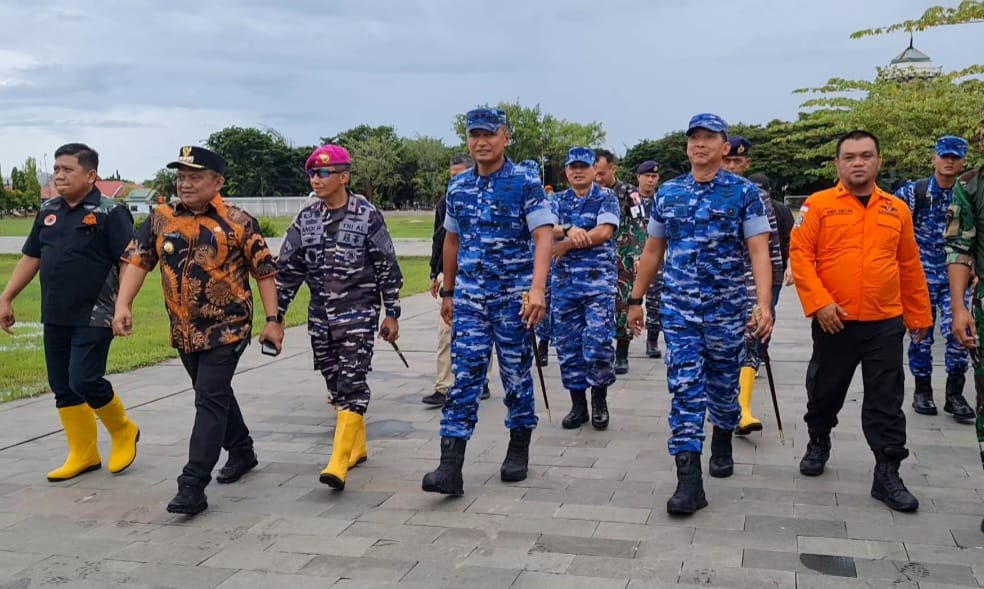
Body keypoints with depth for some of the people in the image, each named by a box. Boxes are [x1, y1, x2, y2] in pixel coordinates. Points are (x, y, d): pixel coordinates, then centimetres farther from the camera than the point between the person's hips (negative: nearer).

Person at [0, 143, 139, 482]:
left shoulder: (110, 213, -9)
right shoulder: (48, 211, 10)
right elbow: (31, 257, 17)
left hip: (94, 317, -7)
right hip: (55, 317, 7)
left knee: (84, 381, -12)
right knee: (62, 387, 9)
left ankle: (124, 432, 14)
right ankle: (84, 455, 21)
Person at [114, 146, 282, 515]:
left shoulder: (238, 222, -9)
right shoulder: (161, 219, 3)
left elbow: (264, 272, -5)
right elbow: (138, 261, 1)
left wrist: (272, 320, -7)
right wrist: (123, 305, -13)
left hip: (227, 328, -6)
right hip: (184, 330, 6)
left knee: (210, 401, -9)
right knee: (216, 396, 19)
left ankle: (193, 486, -9)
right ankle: (242, 452, 40)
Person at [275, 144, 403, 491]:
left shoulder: (367, 215, -7)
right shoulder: (305, 219, 6)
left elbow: (387, 267, -3)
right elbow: (287, 269, 8)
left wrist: (392, 314, -3)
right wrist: (275, 316, 5)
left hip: (358, 311, -5)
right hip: (320, 313, 5)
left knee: (352, 383, -11)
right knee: (334, 383, 11)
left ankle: (339, 462, -15)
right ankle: (357, 446, 28)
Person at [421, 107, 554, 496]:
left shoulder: (525, 184, -7)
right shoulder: (458, 187, 8)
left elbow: (543, 237, -16)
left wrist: (537, 289, -29)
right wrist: (448, 292, 19)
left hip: (513, 296, -3)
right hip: (469, 298, 4)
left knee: (517, 375, 8)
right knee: (463, 377, -3)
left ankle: (519, 450, 27)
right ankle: (450, 468, -6)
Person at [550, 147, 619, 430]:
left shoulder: (606, 198, 3)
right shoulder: (559, 201, 14)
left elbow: (604, 232, -12)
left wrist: (566, 244, -8)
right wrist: (569, 230, -23)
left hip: (599, 281, -4)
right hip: (564, 282, 4)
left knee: (598, 343, -9)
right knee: (568, 345, 5)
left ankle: (599, 401, 9)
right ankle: (577, 405, 16)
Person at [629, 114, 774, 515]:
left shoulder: (744, 192, -4)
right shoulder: (667, 193, 6)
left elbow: (759, 251, -11)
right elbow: (652, 251, 13)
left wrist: (764, 305, -23)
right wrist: (636, 300, 14)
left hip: (727, 309, -2)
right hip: (678, 309, 2)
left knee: (723, 384, 14)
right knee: (684, 389, -5)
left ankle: (722, 444, 42)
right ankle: (689, 481, -6)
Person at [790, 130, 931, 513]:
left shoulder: (896, 209, 7)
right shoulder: (818, 204, -3)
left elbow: (910, 266, 13)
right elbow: (799, 254, -8)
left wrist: (919, 315, 15)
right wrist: (819, 303, -17)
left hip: (886, 323, 2)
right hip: (835, 320, -2)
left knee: (886, 403, 3)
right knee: (825, 391, 14)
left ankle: (887, 474, 12)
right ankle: (818, 444, 38)